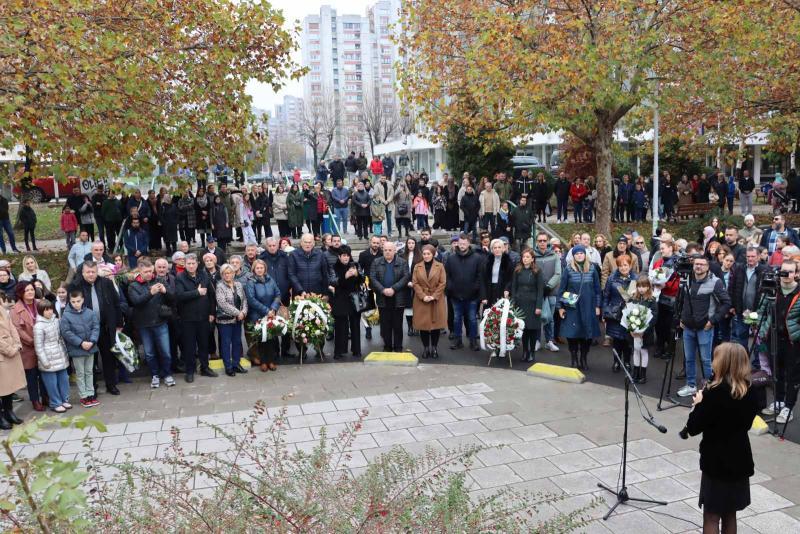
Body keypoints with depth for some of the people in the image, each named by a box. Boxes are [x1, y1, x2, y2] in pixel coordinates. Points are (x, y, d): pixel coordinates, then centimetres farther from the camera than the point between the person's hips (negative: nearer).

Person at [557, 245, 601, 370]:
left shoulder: (592, 269, 3)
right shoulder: (568, 269, -2)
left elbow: (597, 289, 7)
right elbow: (562, 288, 1)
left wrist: (597, 306, 4)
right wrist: (560, 306, -1)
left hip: (588, 307, 2)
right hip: (572, 307, -1)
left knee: (588, 333, 5)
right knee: (573, 332, 1)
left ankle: (583, 358, 21)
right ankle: (573, 358, 17)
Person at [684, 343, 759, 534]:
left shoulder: (714, 393, -21)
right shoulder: (749, 393, -1)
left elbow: (692, 428, -18)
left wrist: (699, 404, -3)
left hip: (717, 463, -6)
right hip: (740, 461, 7)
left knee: (711, 517, 4)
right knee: (730, 514, 19)